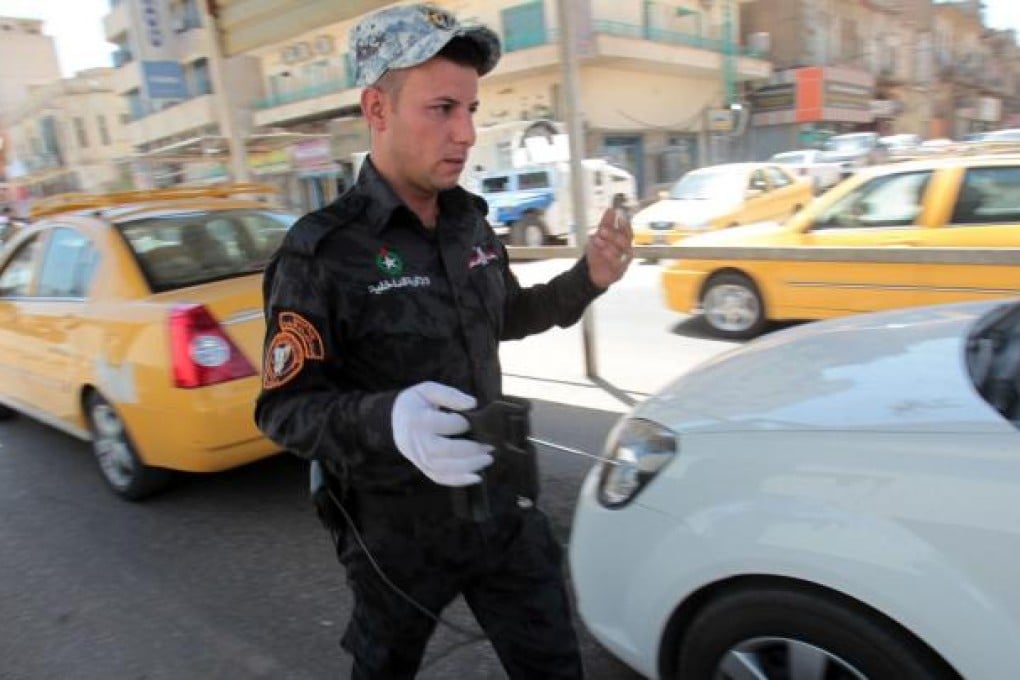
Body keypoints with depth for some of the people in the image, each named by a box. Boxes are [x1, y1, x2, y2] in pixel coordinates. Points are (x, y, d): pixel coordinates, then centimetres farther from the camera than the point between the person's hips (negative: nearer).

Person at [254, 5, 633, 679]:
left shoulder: (470, 221, 0)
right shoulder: (324, 252, -21)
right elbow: (284, 408, -19)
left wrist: (587, 279, -2)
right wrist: (386, 419, -39)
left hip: (501, 502, 5)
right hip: (399, 529, -4)